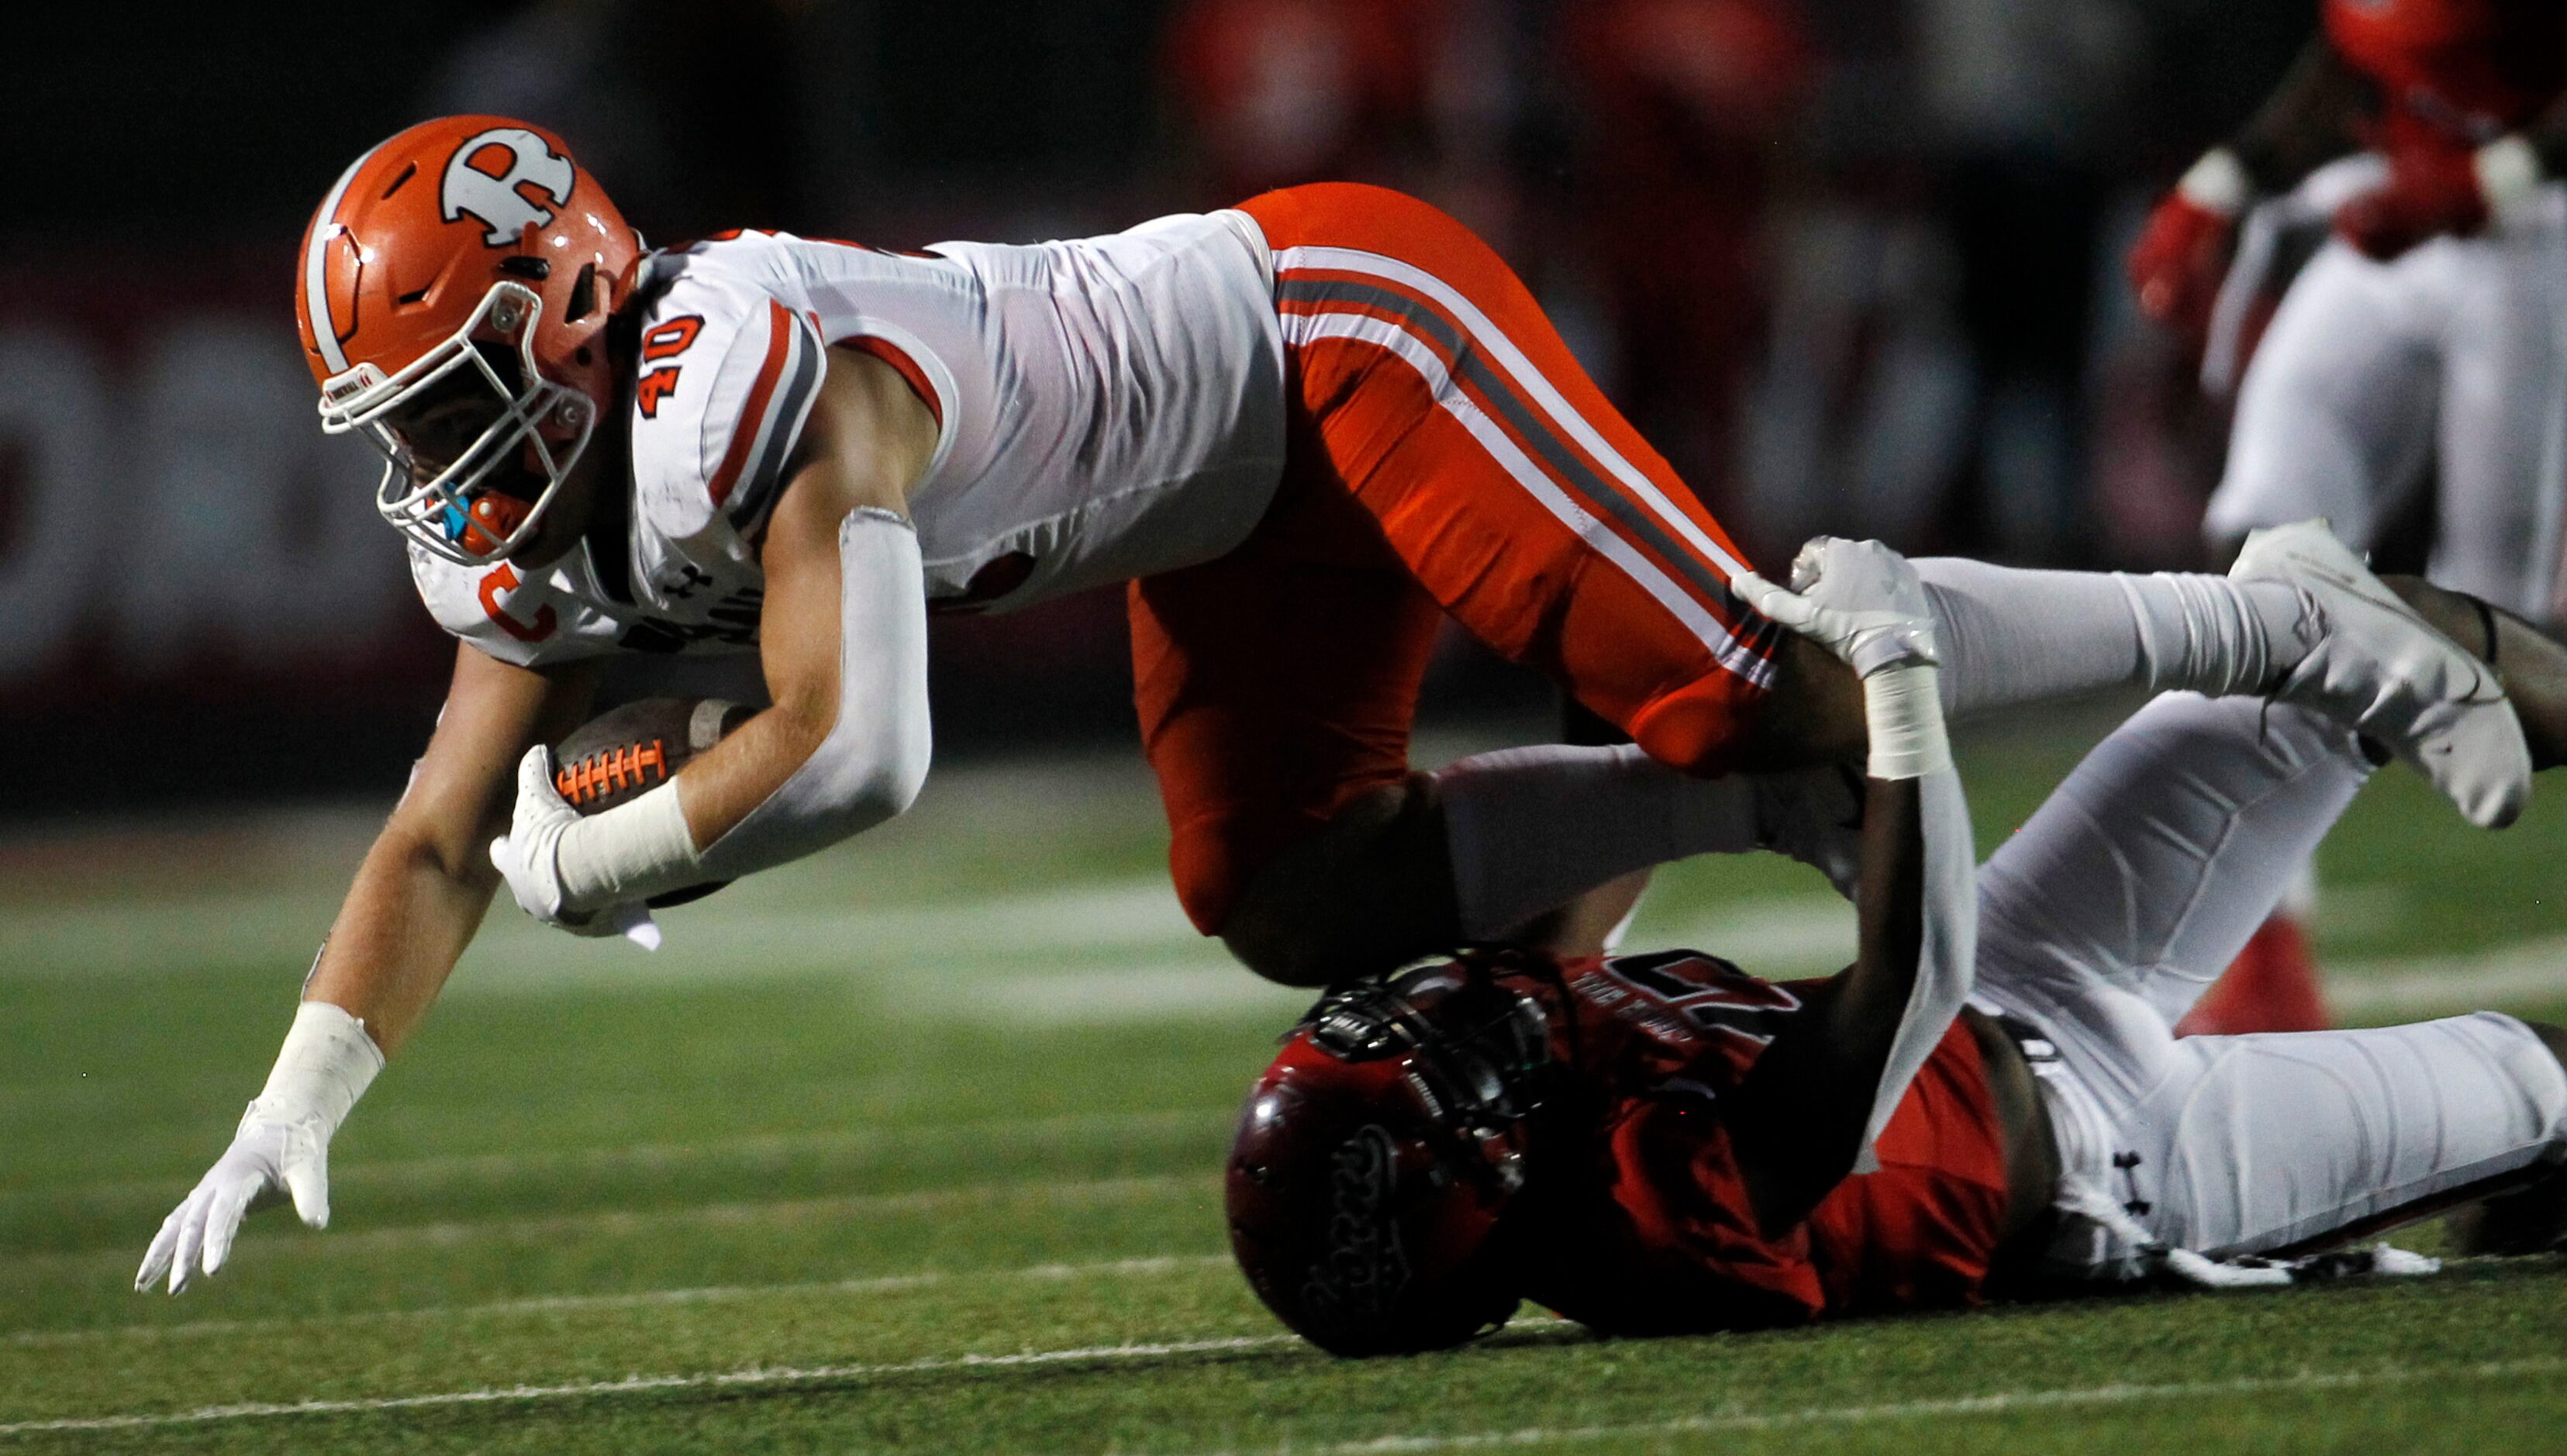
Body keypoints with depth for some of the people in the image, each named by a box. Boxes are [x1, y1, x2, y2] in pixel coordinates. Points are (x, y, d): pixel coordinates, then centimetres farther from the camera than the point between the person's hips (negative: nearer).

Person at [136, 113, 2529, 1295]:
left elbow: (852, 757, -36)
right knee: (1296, 903, 7)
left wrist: (607, 859, -19)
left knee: (1740, 681, -17)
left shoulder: (760, 384, -30)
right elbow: (442, 839, 6)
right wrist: (283, 1126, -4)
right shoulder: (535, 530, 0)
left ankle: (2268, 626, -5)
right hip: (1246, 516, 10)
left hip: (1340, 321, -10)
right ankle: (1793, 794, 9)